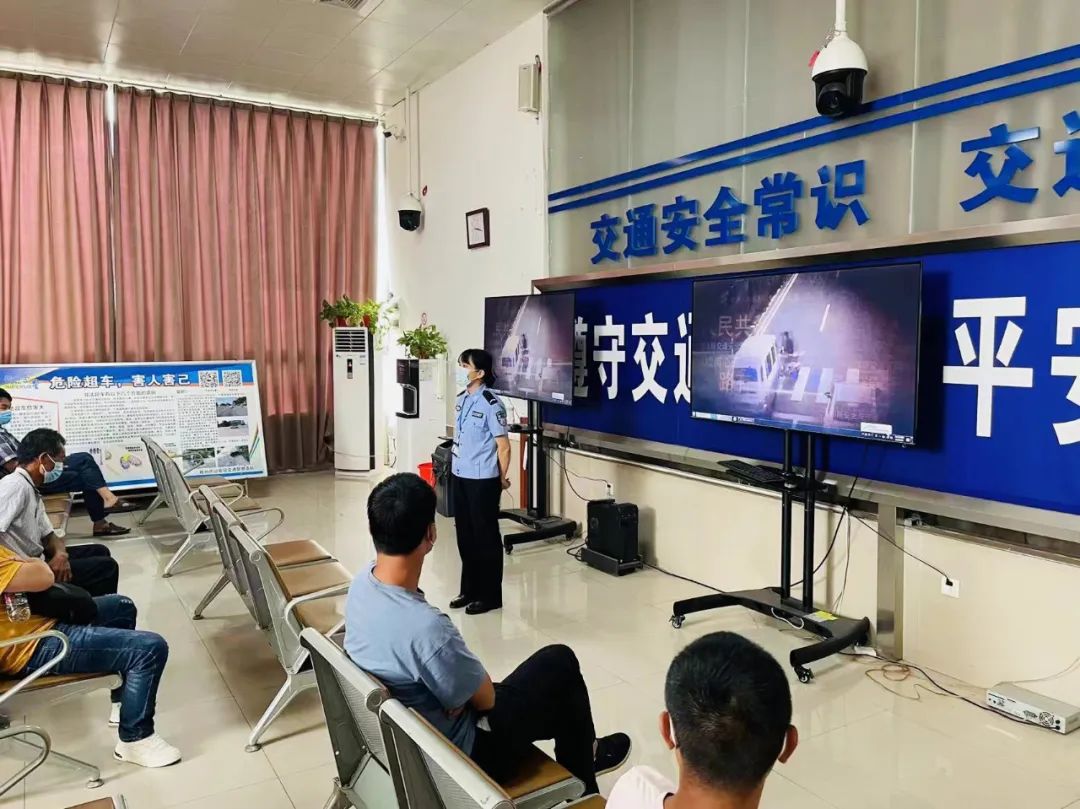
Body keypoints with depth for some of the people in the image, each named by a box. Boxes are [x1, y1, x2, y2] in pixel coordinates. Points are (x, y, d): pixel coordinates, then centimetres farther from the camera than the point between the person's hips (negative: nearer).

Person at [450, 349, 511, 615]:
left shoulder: (490, 404, -18)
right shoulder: (461, 399, 6)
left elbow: (503, 446, -13)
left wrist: (502, 478, -5)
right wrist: (457, 468, 17)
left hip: (483, 480, -8)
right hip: (460, 477, 8)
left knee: (485, 537, 4)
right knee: (465, 535, 15)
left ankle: (490, 595, 17)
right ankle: (469, 590, 30)